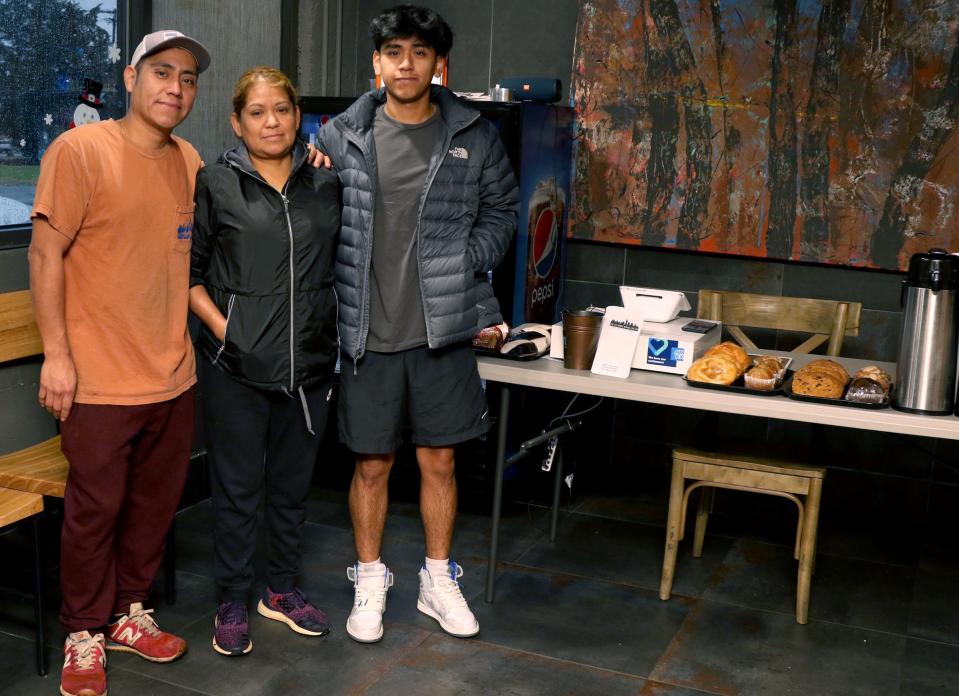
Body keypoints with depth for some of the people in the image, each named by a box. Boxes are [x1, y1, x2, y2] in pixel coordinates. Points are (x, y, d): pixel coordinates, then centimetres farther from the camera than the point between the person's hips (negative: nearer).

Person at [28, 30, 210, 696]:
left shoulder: (190, 162, 9)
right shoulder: (79, 150, -9)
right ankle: (84, 636, 23)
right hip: (102, 378, -6)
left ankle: (130, 614, 34)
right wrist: (56, 354, -13)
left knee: (156, 504, 15)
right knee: (95, 510, 5)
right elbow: (46, 254, -10)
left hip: (173, 374, 6)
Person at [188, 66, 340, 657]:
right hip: (238, 365, -3)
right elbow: (188, 270, 0)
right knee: (238, 488, 6)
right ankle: (233, 603, 21)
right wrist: (220, 324, -10)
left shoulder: (327, 186, 7)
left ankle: (284, 590, 31)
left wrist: (333, 328, 4)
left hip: (310, 362, 3)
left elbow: (343, 263, 16)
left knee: (293, 483, 15)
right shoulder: (216, 186, -2)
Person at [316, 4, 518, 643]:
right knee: (372, 464, 10)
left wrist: (464, 266, -4)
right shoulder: (342, 136, -1)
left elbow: (501, 211, 10)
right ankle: (370, 583, 28)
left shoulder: (475, 137, 1)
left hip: (442, 329, 1)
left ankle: (439, 581, 29)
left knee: (439, 460, 11)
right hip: (368, 332, 0)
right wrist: (336, 295, -5)